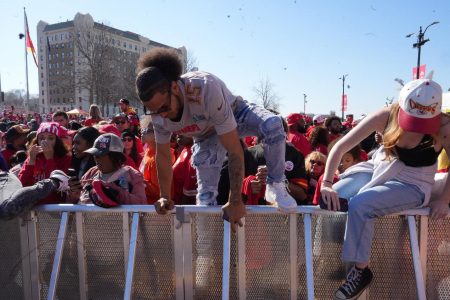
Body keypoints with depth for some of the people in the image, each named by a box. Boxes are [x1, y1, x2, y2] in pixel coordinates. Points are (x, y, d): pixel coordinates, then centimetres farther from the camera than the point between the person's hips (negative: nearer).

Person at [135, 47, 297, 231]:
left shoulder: (206, 89, -43)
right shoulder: (158, 113, -25)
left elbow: (235, 150, -40)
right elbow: (163, 155, -6)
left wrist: (235, 201, -35)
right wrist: (165, 197, -8)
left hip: (234, 113, -3)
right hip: (206, 136, 4)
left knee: (272, 125, -35)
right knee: (206, 197, -6)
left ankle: (275, 186, -17)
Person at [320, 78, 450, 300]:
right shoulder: (386, 116, -17)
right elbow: (340, 147, -19)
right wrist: (326, 183, -27)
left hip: (411, 185, -3)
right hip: (378, 171, 4)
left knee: (359, 205, -29)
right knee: (331, 198, -16)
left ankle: (361, 271, -10)